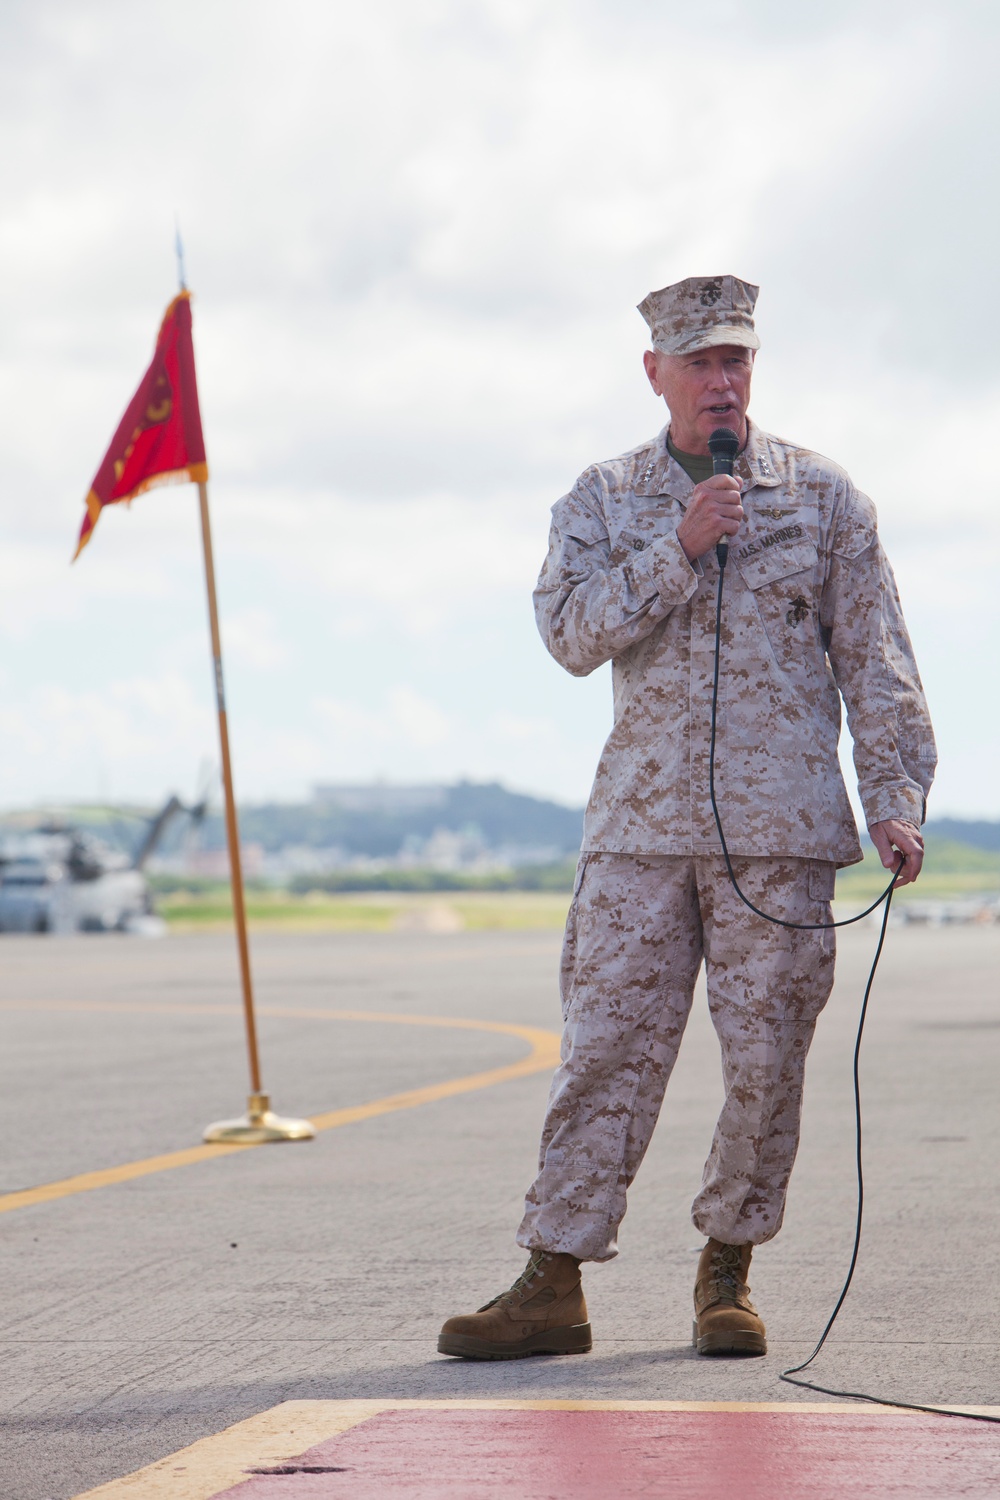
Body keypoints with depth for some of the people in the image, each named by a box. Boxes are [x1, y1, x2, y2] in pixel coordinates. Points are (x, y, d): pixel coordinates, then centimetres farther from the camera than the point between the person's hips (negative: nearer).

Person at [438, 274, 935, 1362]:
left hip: (779, 828, 0)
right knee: (606, 1045, -3)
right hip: (642, 822, 1)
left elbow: (873, 658, 6)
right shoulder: (601, 500, 10)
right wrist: (679, 548, -13)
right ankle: (551, 1285, -2)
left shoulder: (822, 497, 7)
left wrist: (894, 798, -2)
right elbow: (572, 632, -4)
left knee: (765, 1057, 1)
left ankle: (726, 1274, 15)